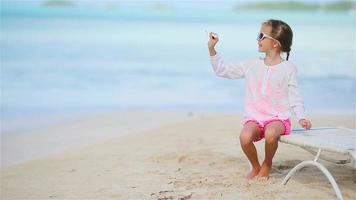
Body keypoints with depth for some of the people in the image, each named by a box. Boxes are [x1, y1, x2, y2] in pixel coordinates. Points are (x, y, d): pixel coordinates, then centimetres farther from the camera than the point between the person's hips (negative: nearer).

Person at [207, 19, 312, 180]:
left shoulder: (288, 68, 2)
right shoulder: (251, 66, 9)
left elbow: (294, 97, 2)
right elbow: (223, 70, 11)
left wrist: (301, 117, -13)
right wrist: (212, 49, 2)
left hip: (278, 118, -2)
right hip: (254, 118, 2)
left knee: (271, 134, -37)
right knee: (245, 136, -31)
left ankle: (267, 165, -5)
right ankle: (255, 167, -1)